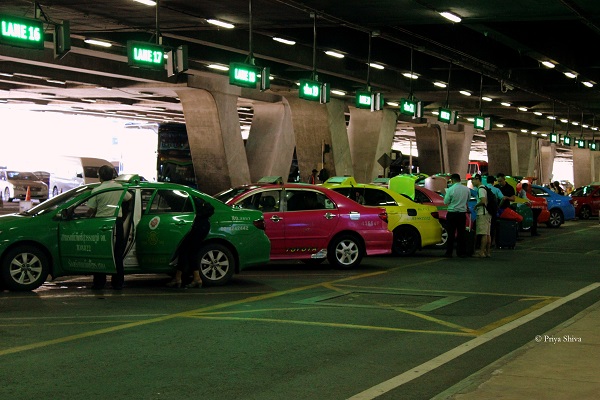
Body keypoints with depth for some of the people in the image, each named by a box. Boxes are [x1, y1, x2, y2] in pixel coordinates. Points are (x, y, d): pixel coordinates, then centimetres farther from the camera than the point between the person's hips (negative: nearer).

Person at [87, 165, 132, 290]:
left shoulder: (97, 190, -7)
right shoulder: (119, 188, 2)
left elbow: (91, 210, -5)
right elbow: (129, 197, 20)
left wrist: (88, 217, 15)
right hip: (117, 222, 2)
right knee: (117, 254, 8)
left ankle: (99, 283, 8)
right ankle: (117, 283, 10)